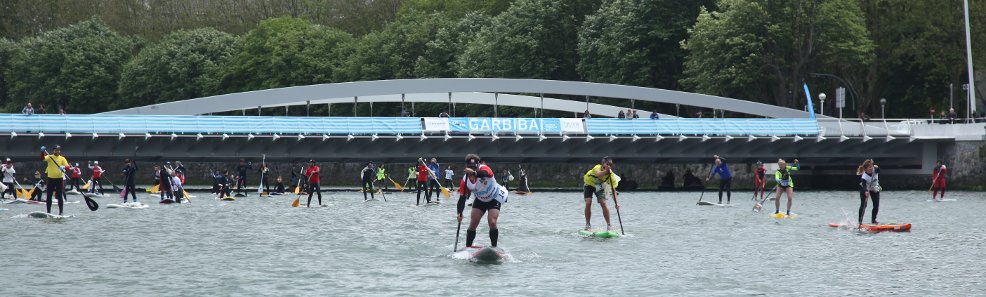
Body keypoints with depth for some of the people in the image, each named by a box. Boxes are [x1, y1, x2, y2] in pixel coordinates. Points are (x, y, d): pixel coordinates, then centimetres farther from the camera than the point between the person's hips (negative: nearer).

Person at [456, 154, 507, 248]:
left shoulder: (484, 169, -32)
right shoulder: (465, 181, -22)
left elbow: (484, 173, -57)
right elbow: (462, 198, -21)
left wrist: (474, 173, -80)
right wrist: (459, 213, -37)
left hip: (495, 199, -3)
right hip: (480, 200, 3)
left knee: (492, 222, -17)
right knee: (473, 223, -7)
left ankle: (494, 247, -4)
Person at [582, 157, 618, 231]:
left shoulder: (611, 176, -26)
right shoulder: (597, 167, -34)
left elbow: (613, 189, -28)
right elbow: (597, 174, -57)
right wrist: (605, 171, -75)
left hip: (599, 186, 2)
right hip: (589, 184, -2)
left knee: (603, 204, -13)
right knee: (588, 203, -16)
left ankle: (609, 225, -3)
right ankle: (587, 225, -2)